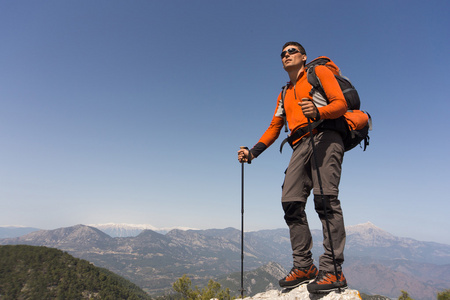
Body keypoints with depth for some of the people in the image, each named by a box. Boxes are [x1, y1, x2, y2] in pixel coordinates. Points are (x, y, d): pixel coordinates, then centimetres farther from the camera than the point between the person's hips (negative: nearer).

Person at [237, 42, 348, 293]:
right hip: (301, 146, 6)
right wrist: (253, 152, 18)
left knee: (325, 198, -20)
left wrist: (318, 112, -22)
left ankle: (332, 270, -17)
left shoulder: (319, 72, 13)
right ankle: (304, 267, -1)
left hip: (325, 137, -5)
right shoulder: (284, 94, 31)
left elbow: (341, 103, 0)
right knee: (291, 203, -8)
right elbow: (274, 127, 29)